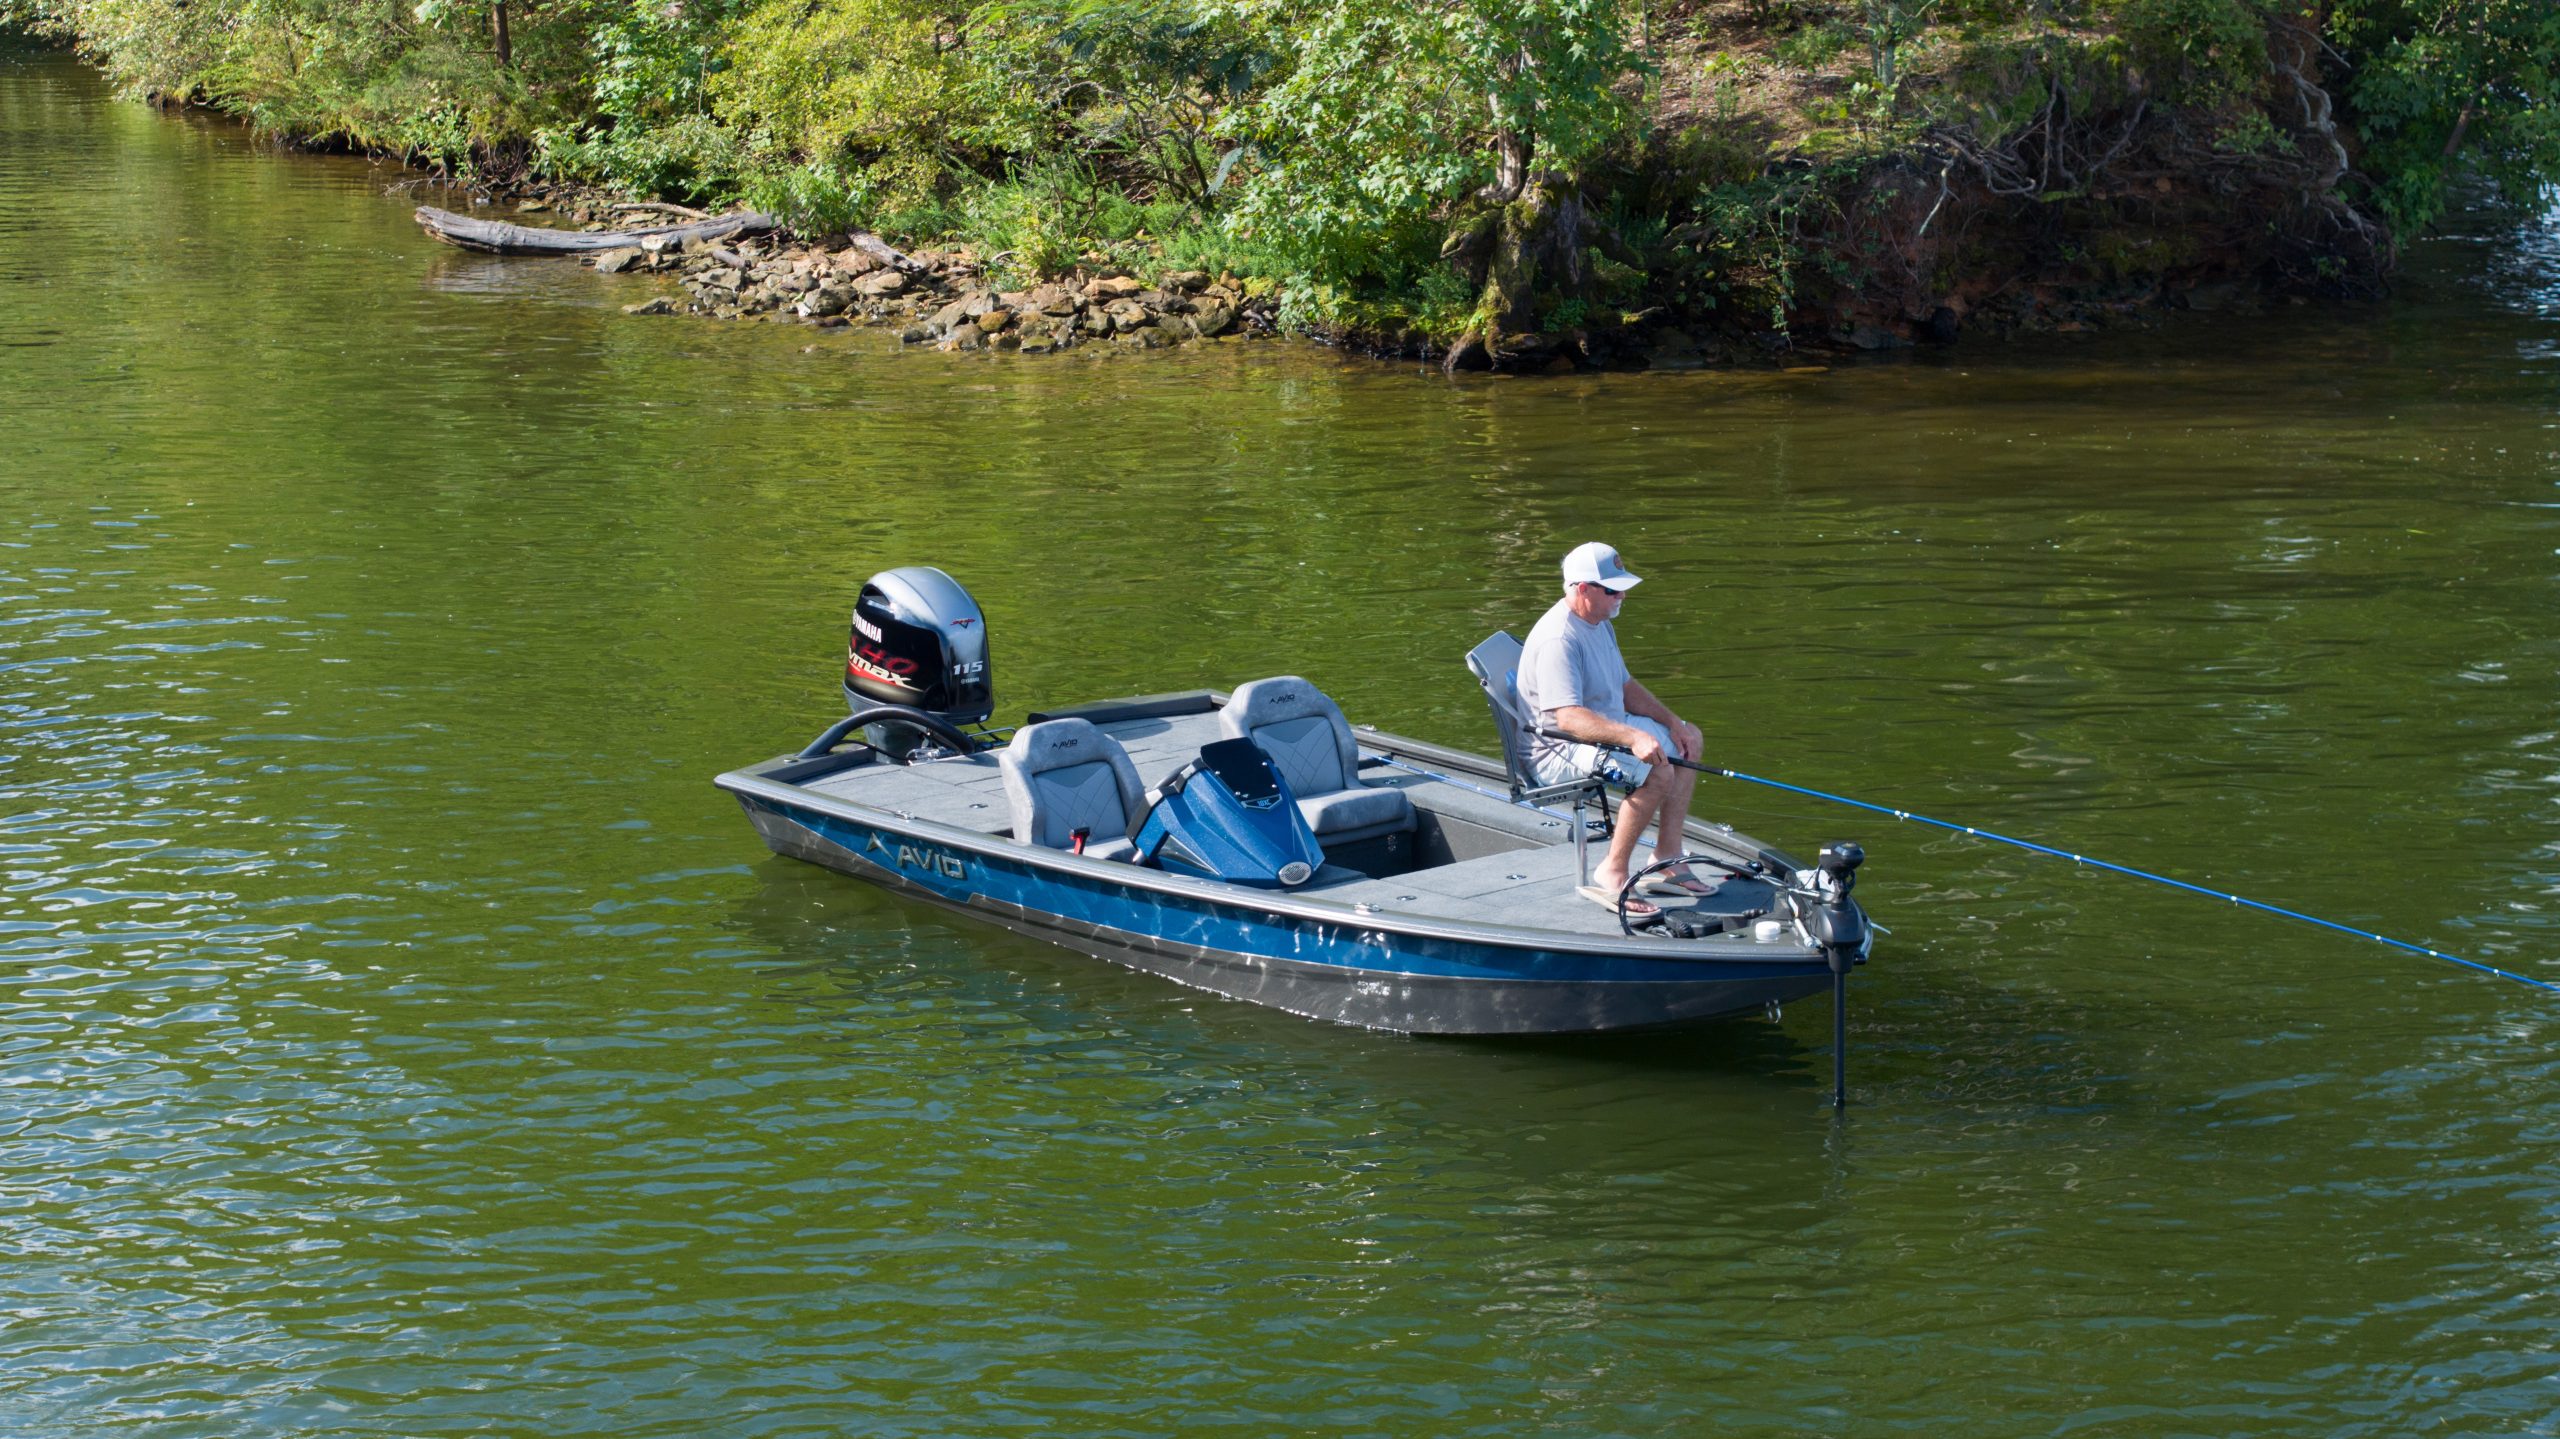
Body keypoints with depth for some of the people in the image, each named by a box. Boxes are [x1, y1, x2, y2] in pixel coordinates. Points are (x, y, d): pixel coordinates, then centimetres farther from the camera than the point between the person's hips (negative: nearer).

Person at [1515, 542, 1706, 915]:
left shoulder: (1599, 624, 10)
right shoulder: (1558, 639, -25)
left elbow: (1626, 687, 18)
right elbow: (1568, 718, -35)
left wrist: (1672, 722, 4)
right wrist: (1631, 737, -44)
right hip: (1559, 750, -11)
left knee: (1686, 742, 14)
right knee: (1657, 771, -29)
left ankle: (1667, 862, 10)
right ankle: (1611, 875, -20)